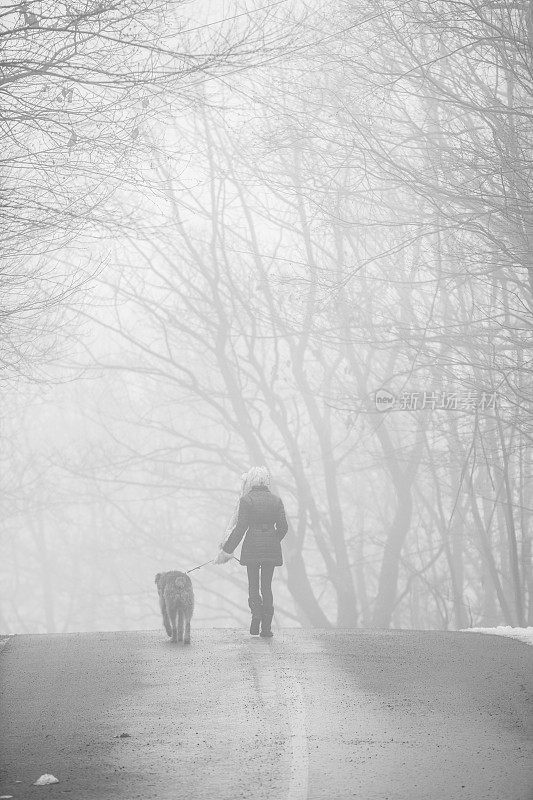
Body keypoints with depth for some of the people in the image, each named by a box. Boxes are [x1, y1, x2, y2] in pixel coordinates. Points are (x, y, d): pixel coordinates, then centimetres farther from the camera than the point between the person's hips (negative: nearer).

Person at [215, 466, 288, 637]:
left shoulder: (246, 500, -7)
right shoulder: (276, 500, 5)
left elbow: (240, 528, -10)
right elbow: (283, 527, 4)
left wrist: (226, 550, -4)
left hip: (253, 546, -3)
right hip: (271, 549, 3)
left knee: (253, 586, 9)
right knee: (267, 587, 10)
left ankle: (256, 620, -11)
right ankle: (266, 627, 5)